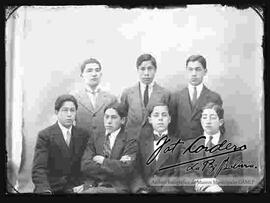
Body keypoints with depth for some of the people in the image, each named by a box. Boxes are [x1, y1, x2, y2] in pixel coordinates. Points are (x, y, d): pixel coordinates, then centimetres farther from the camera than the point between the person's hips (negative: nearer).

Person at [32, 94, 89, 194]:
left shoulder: (83, 135, 9)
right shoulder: (44, 135, -2)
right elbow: (38, 169, -9)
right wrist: (46, 190, -25)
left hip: (75, 188, 2)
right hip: (52, 188, -2)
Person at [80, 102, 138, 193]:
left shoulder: (130, 142, 7)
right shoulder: (94, 140, 17)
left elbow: (125, 169, -8)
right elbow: (85, 166, 2)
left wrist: (103, 161, -1)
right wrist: (114, 165, -6)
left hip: (116, 188, -3)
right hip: (92, 187, 3)